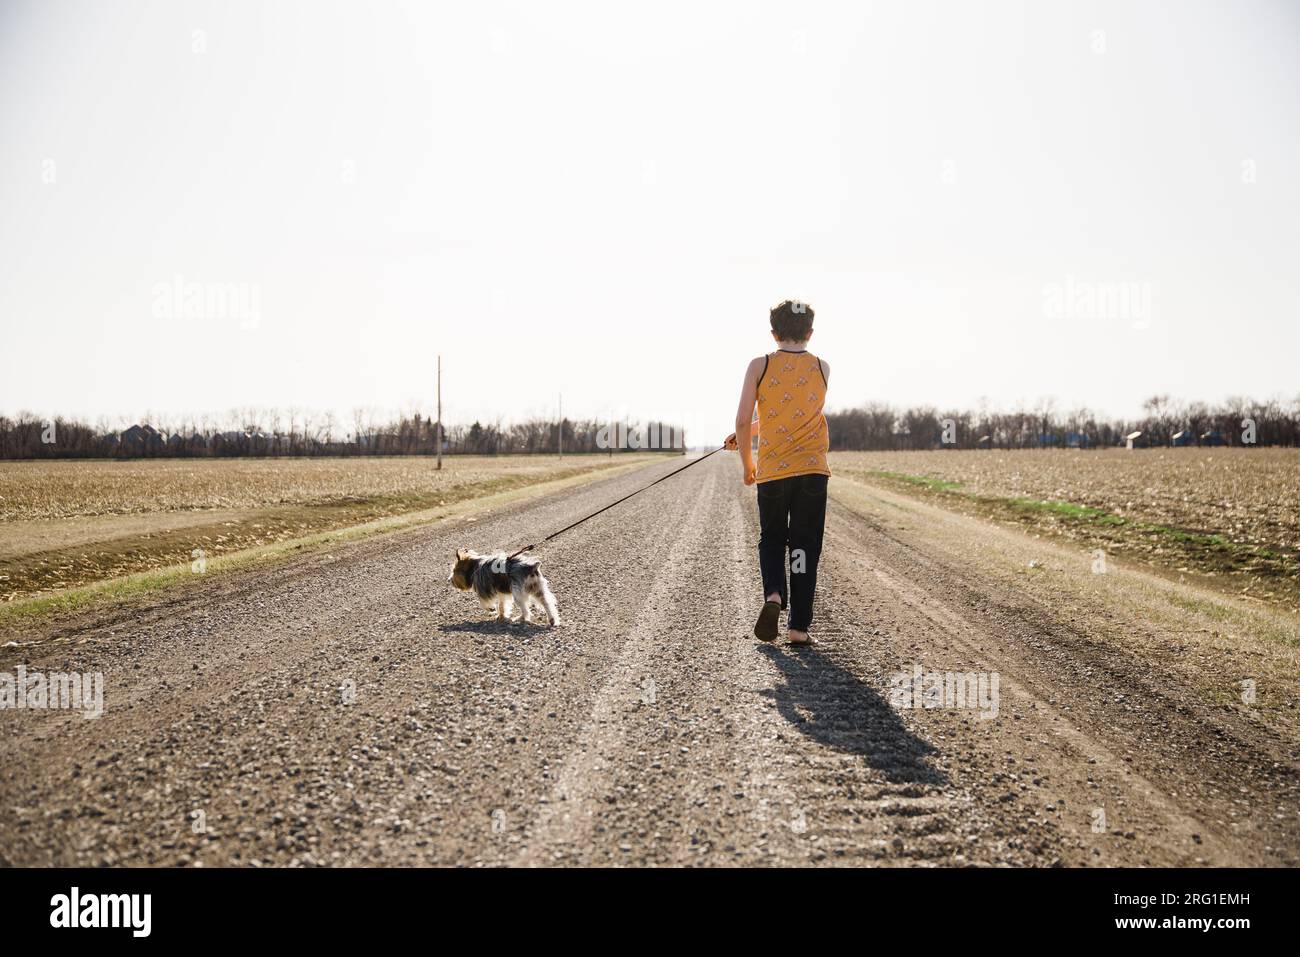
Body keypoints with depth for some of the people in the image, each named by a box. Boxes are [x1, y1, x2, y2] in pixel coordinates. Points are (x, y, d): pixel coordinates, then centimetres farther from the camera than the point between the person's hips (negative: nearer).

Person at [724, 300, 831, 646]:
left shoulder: (760, 366, -2)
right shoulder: (822, 368, 5)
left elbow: (743, 420, -6)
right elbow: (792, 415, 12)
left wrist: (747, 463, 8)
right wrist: (746, 435, 18)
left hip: (772, 470, -1)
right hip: (812, 471, 1)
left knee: (771, 540, 17)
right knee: (804, 547, 7)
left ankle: (773, 595, -8)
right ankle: (798, 627, 5)